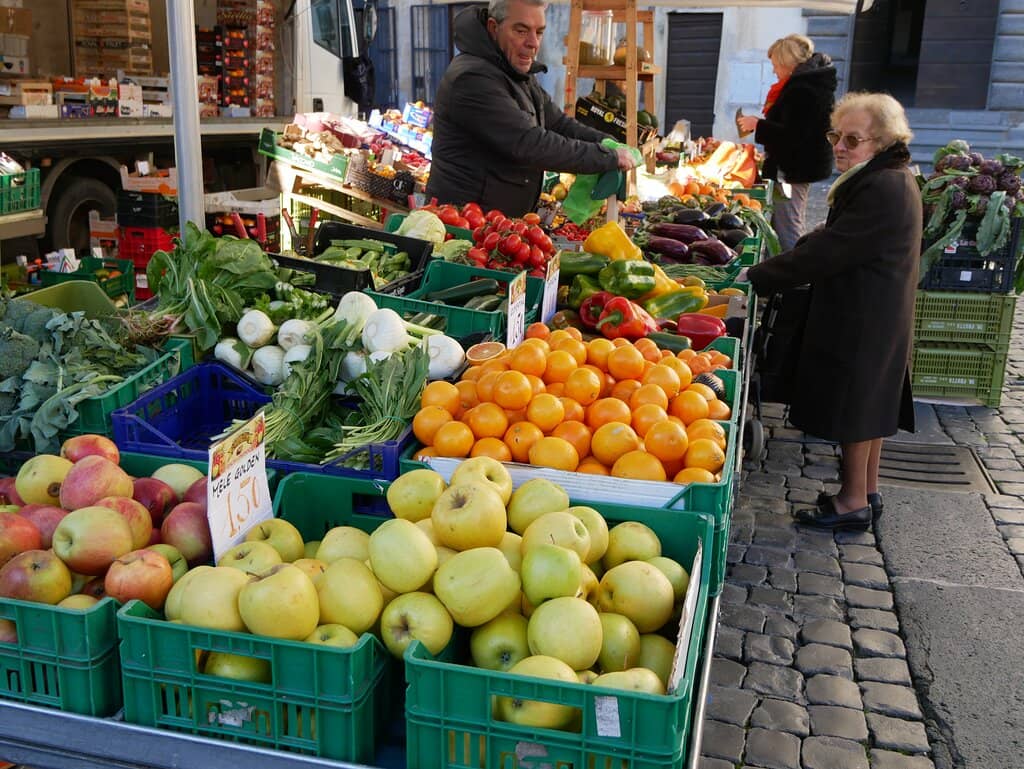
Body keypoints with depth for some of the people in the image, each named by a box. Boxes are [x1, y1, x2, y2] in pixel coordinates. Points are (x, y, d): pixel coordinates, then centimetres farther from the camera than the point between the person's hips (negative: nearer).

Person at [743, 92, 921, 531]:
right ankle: (867, 493, 29)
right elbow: (836, 236, 18)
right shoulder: (885, 180, 11)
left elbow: (830, 251, -24)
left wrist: (760, 276, -18)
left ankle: (854, 502, 13)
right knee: (867, 405, 17)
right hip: (875, 316, 10)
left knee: (854, 407, 0)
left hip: (863, 320, -10)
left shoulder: (884, 189, -22)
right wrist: (773, 270, 7)